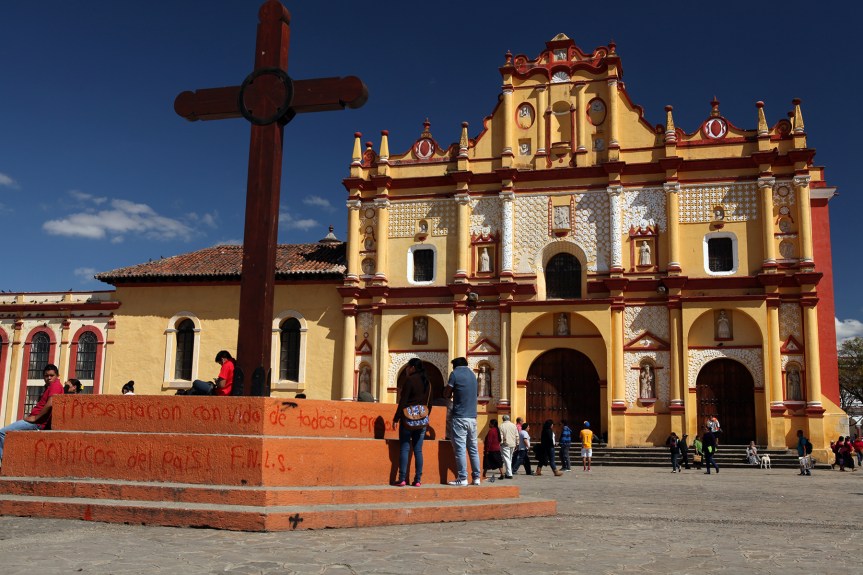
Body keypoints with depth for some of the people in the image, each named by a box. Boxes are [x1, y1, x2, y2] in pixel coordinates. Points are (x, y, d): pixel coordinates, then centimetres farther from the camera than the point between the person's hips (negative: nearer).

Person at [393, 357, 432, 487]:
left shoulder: (410, 380, -8)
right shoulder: (427, 382, 11)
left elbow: (403, 401, -11)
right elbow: (429, 403, 15)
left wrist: (396, 419, -8)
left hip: (408, 419, -5)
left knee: (404, 448, -2)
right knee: (418, 450, 6)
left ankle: (402, 479, -5)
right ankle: (418, 480, 3)